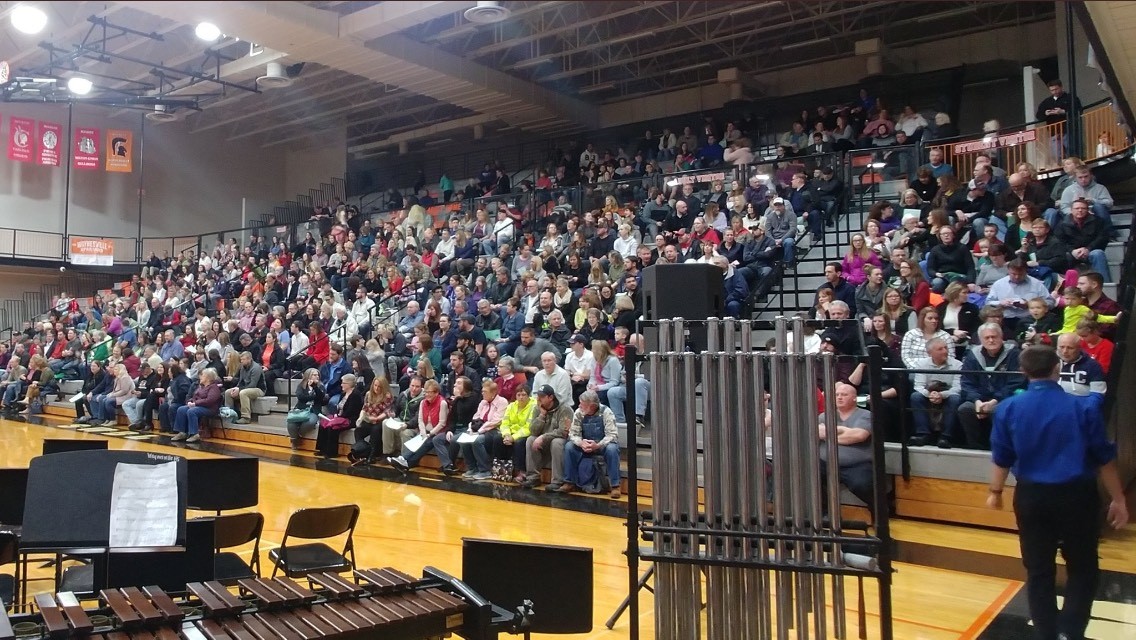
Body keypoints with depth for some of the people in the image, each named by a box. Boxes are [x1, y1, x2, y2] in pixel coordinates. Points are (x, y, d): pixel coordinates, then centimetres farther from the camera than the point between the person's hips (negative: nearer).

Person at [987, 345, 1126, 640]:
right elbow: (1104, 457, -3)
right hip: (1077, 494, -1)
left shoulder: (1008, 408, -4)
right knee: (1082, 568, 15)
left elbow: (1001, 458, 4)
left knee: (1038, 570, 13)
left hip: (1031, 495, 2)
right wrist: (1117, 499, 9)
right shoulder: (1084, 405, -8)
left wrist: (995, 492, 19)